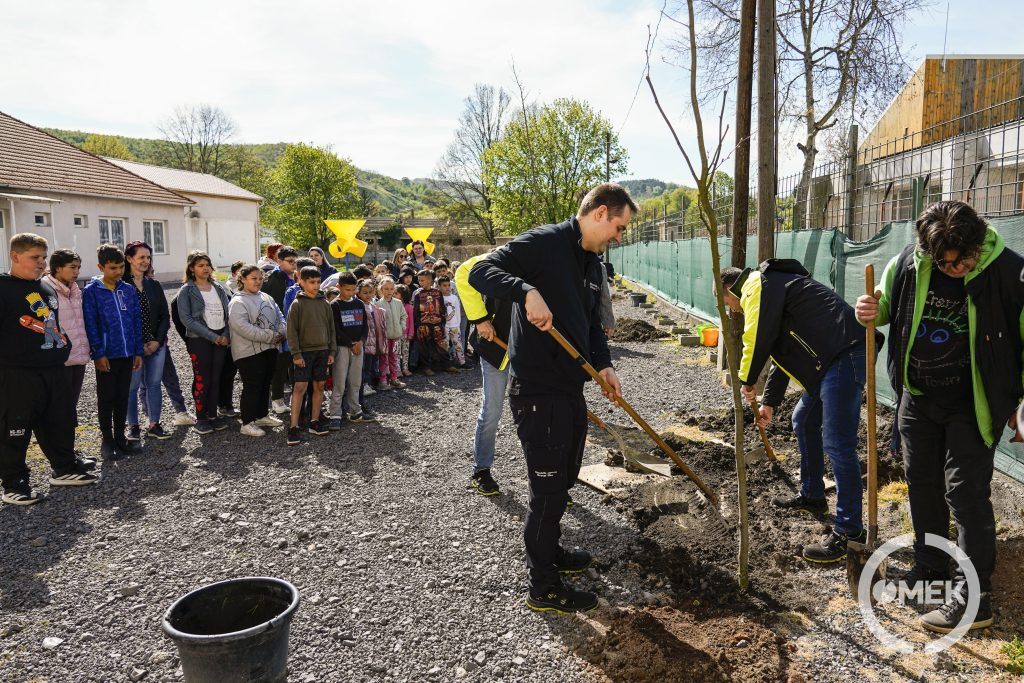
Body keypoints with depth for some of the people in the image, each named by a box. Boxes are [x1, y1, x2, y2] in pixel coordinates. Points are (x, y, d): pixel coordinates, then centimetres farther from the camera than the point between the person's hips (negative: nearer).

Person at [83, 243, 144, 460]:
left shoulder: (128, 290, 7)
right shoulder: (91, 291, -6)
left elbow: (136, 321, 8)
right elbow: (90, 325, -9)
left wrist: (138, 351, 5)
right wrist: (98, 354, -14)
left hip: (127, 354, 4)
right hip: (106, 356, -4)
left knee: (122, 398, 12)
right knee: (106, 399, 5)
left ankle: (120, 437, 22)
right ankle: (107, 441, 15)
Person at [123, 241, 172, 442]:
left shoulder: (154, 285, 10)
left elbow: (165, 316, 9)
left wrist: (157, 341, -4)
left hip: (156, 344, 4)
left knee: (154, 384, 8)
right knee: (132, 386, 1)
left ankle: (154, 425, 17)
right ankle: (133, 426, 13)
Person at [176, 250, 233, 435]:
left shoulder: (219, 288, 12)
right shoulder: (186, 291, -2)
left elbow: (228, 312, 10)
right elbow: (186, 318, -11)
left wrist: (226, 335, -7)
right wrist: (212, 336, -16)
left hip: (221, 339, 4)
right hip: (199, 340, -4)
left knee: (216, 378, 7)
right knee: (202, 379, -1)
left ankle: (212, 415, 17)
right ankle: (200, 418, 9)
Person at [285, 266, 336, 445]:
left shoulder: (325, 303, 8)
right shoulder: (297, 304, -5)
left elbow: (331, 328, 12)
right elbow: (292, 331, -7)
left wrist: (332, 351, 7)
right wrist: (296, 354, -12)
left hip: (322, 351, 5)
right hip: (305, 351, -5)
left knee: (319, 386, 8)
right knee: (300, 387, -8)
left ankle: (314, 422, 19)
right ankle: (293, 427, -4)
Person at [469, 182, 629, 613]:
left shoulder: (593, 264, 14)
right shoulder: (544, 242, -14)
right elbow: (480, 272, -22)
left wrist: (602, 364, 6)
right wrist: (527, 291, -37)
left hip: (570, 388, 10)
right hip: (537, 391, -9)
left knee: (563, 479, 22)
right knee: (547, 487, 1)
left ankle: (548, 552, 43)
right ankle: (543, 587, 18)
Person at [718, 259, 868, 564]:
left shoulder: (758, 285, -5)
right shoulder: (770, 289, 27)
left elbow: (757, 340, -12)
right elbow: (782, 354, 30)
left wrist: (747, 381, 6)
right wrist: (769, 402, 31)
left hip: (844, 355, -11)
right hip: (831, 359, 11)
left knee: (837, 444, -10)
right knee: (803, 422, 23)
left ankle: (848, 530, -2)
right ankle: (812, 496, 37)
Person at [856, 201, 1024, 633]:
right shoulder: (908, 264, -10)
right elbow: (887, 305, 11)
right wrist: (872, 312, -14)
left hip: (973, 404, -4)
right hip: (917, 398, 5)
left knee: (966, 492, -4)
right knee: (922, 483, 15)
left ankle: (973, 600, 8)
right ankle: (930, 569, 34)